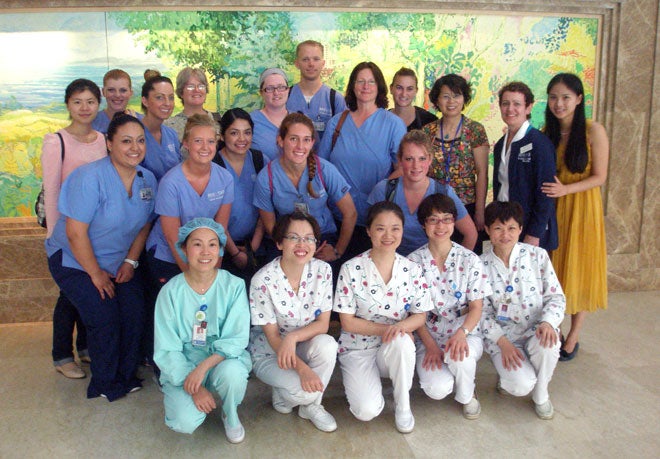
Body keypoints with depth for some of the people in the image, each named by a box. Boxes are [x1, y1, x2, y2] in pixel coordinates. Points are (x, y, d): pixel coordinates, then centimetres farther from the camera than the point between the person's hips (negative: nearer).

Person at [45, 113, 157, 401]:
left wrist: (130, 261, -3)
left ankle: (126, 376, 16)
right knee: (105, 318, -15)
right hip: (74, 261, -5)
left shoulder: (147, 180, -4)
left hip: (118, 263, 6)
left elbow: (144, 225, 6)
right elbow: (76, 232, -23)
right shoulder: (90, 177, -24)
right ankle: (106, 385, 10)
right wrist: (96, 274, -17)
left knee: (135, 314, -8)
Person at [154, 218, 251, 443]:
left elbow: (237, 339, -14)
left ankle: (230, 416, 0)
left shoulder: (234, 286, -11)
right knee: (185, 422, -23)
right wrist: (193, 387, -19)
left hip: (223, 357, 0)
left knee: (232, 373, -35)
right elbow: (166, 349, -9)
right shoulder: (171, 291, -10)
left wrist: (203, 367, -29)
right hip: (183, 364, 0)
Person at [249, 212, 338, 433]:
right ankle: (282, 394, 9)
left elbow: (323, 323, -10)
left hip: (304, 344, 4)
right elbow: (272, 336, -18)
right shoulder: (263, 280, -22)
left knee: (327, 345, -31)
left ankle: (311, 405, -4)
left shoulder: (323, 270, -12)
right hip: (269, 351, -3)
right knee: (305, 390, -29)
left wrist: (292, 337, -29)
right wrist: (301, 367, -31)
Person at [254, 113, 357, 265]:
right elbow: (270, 225, -2)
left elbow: (350, 213, -3)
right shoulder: (266, 178, -11)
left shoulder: (325, 170, -12)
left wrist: (338, 251, -8)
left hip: (325, 236, 1)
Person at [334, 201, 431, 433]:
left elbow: (420, 316, -1)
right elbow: (348, 321, -10)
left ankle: (403, 405, -10)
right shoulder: (351, 269, -11)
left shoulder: (412, 269, -2)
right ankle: (360, 381, 12)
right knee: (367, 410, -25)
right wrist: (386, 328, -22)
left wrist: (401, 326, -24)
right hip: (358, 348, -2)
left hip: (396, 349, 2)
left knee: (402, 341, -36)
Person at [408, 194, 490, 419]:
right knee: (437, 389, -27)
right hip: (428, 335, 0)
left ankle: (467, 395, 0)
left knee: (459, 356, -37)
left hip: (465, 334, 0)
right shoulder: (414, 261, -3)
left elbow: (476, 307, -3)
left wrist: (461, 333, -23)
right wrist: (430, 345, -15)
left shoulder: (469, 260, -3)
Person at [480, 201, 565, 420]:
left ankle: (541, 395, -3)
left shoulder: (538, 256, -2)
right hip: (501, 336, -1)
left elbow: (556, 296, 0)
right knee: (521, 386, -25)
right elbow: (483, 312, -2)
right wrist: (502, 342, -16)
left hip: (536, 330, 2)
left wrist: (548, 322, -21)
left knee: (547, 345, -35)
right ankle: (508, 375, 16)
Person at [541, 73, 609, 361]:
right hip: (551, 208, 4)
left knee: (579, 271, 5)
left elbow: (599, 177, -9)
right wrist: (549, 191, -6)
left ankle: (573, 338, 19)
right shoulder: (547, 132, 5)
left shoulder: (593, 131, -9)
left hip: (582, 208, -3)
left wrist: (566, 189, -21)